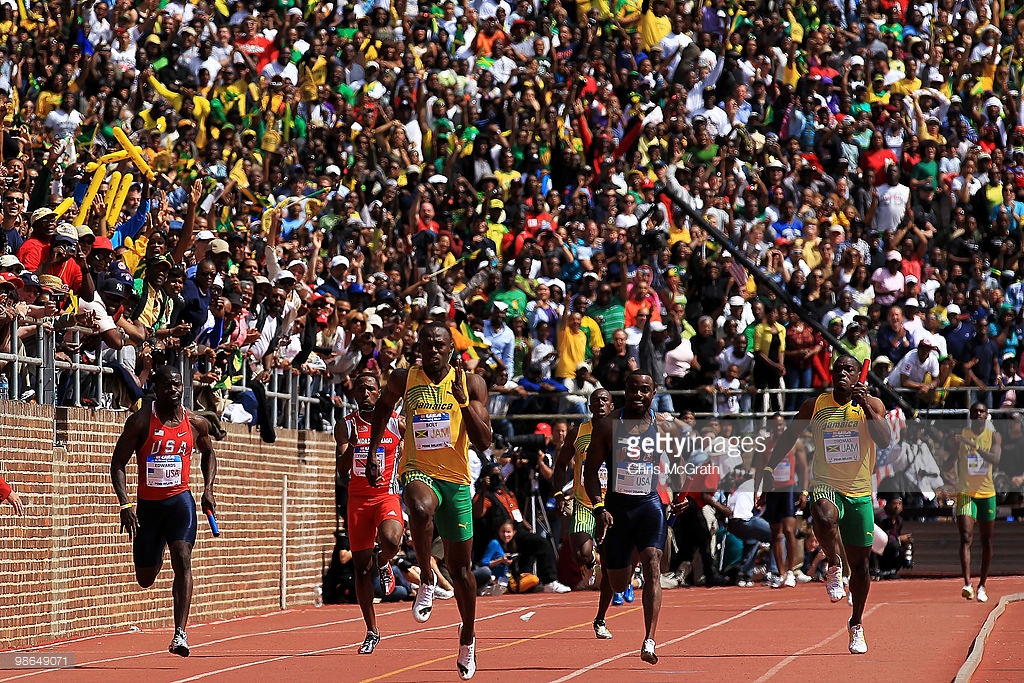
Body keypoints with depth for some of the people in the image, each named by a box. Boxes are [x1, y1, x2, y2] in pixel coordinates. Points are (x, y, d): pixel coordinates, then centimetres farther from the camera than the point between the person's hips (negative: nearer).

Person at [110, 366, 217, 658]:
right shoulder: (140, 421, -8)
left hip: (180, 500, 0)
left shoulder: (196, 423, 1)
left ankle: (180, 634, -26)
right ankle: (155, 561, 51)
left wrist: (208, 489, 7)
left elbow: (208, 453, 21)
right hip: (148, 503, 0)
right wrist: (124, 505, -17)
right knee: (145, 579, 10)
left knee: (182, 559, -22)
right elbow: (118, 463, -6)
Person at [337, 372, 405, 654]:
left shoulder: (396, 423, 0)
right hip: (358, 500, 2)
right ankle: (372, 632, 14)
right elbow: (342, 470, -10)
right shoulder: (346, 426, 0)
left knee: (391, 540, -33)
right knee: (361, 566, 3)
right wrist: (352, 444, -26)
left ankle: (384, 563, 6)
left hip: (387, 496, -2)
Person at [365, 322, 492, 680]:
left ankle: (468, 637, 30)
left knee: (460, 567, 10)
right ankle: (426, 577, -18)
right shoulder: (404, 379, -1)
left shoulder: (471, 383, -3)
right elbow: (383, 406, 21)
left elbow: (484, 442, -8)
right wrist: (373, 452, 17)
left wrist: (464, 403, -21)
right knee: (420, 509, -40)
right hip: (418, 472, -1)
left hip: (456, 479, 1)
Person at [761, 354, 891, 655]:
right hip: (825, 485, -1)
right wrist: (768, 467, 3)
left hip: (859, 493, 1)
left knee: (860, 562, 10)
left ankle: (856, 625, 29)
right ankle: (834, 567, -15)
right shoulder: (814, 406, 2)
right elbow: (788, 437, 13)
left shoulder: (871, 405, 0)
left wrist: (864, 404, -23)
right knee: (824, 516, -40)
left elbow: (885, 441, -16)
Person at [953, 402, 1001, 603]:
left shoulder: (994, 436, 1)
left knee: (986, 541, 8)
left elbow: (995, 460, -16)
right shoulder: (960, 435, 0)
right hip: (965, 493, -2)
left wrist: (973, 444, -26)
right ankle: (967, 584, -24)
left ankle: (982, 585, 19)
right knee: (966, 538, -15)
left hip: (987, 493, 2)